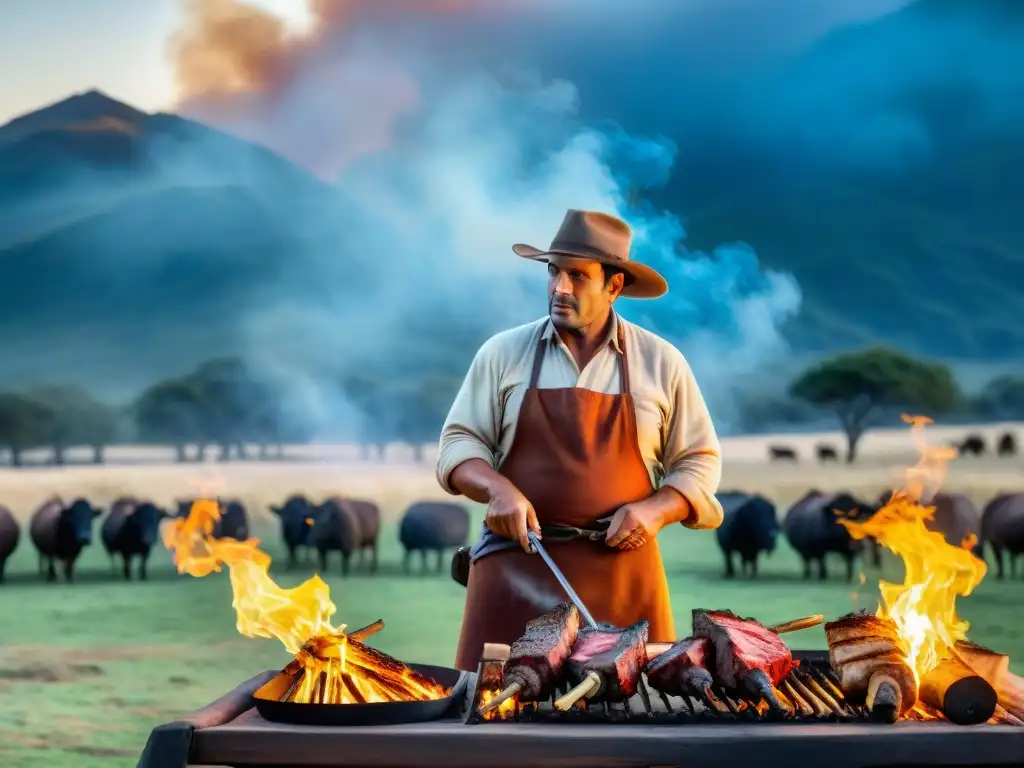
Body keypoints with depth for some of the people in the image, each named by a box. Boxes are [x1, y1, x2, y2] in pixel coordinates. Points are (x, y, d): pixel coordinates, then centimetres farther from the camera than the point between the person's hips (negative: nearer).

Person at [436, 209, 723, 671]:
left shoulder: (661, 363, 6)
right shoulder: (503, 353, 6)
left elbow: (699, 461, 10)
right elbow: (459, 442, 7)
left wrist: (656, 510, -9)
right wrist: (498, 490, -13)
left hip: (622, 569, 0)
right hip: (517, 561, 0)